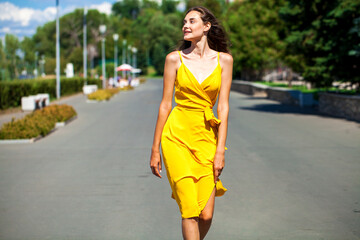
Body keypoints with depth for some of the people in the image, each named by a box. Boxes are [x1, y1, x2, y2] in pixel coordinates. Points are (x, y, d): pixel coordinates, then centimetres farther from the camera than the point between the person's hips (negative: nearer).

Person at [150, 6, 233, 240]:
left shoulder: (224, 60, 3)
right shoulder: (175, 59, 1)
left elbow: (223, 106, 0)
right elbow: (165, 104, 3)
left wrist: (220, 150, -6)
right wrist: (155, 149, 3)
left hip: (206, 137, 2)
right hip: (177, 135, -1)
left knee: (206, 215, -1)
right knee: (190, 211, -9)